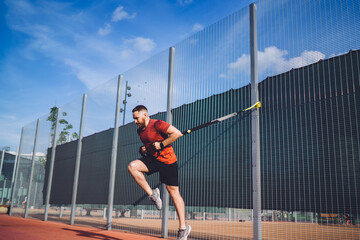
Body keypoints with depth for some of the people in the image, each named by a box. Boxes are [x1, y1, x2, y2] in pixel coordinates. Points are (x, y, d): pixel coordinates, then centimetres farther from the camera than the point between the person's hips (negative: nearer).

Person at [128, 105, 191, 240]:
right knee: (132, 166, -17)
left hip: (167, 160, -7)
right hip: (152, 159, 7)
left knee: (173, 192, -4)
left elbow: (177, 133, -18)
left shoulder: (157, 124, -13)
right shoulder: (140, 130, 12)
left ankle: (183, 227, 6)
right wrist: (143, 149, 5)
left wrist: (161, 144, -19)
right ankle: (152, 194, -7)